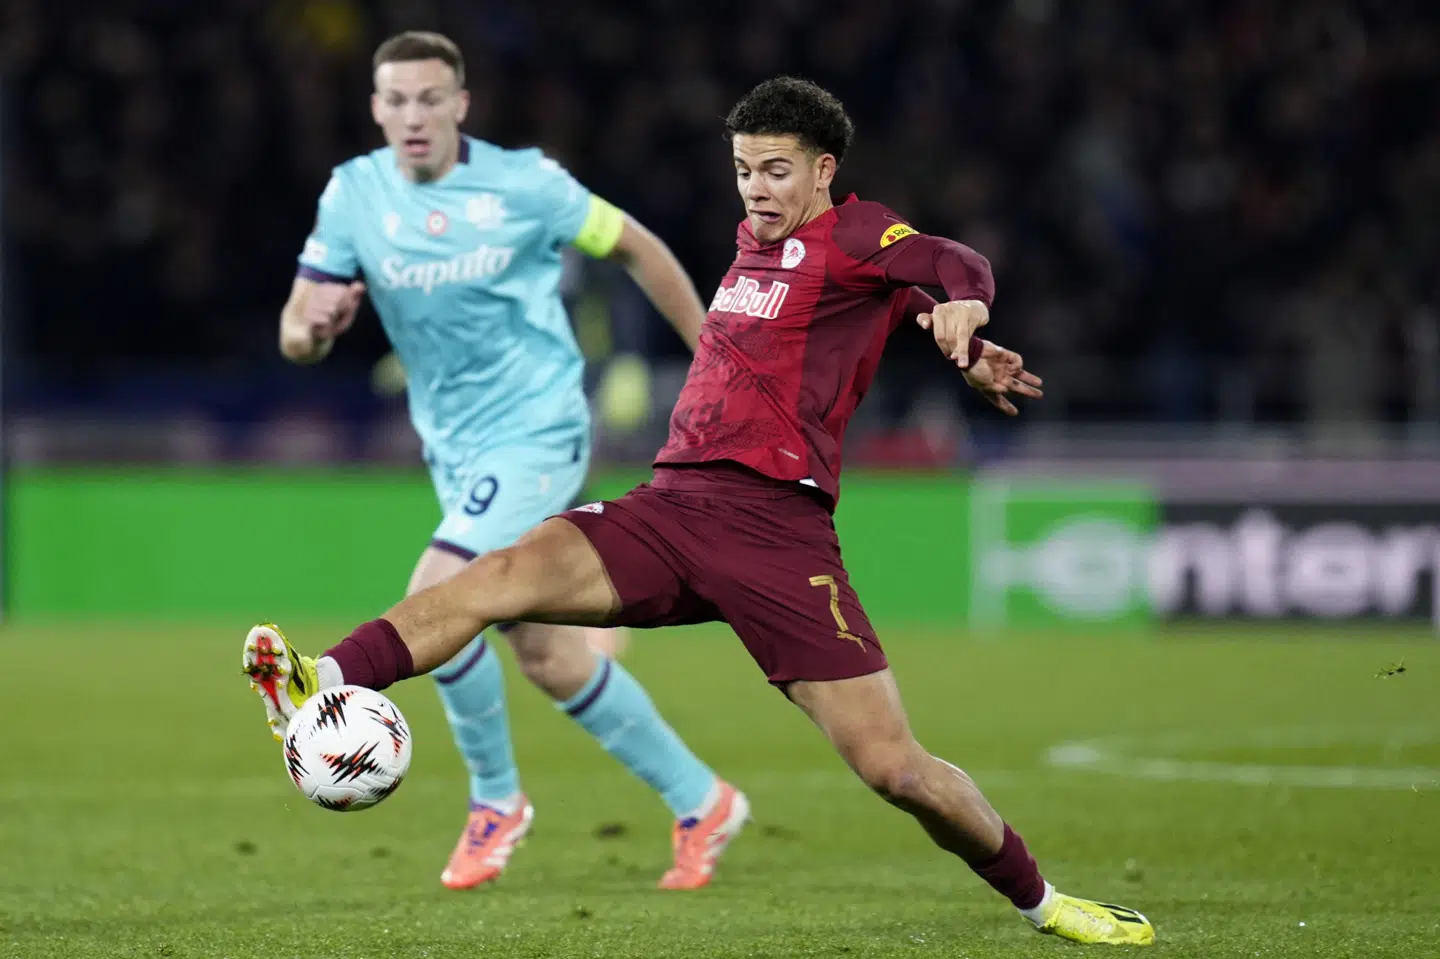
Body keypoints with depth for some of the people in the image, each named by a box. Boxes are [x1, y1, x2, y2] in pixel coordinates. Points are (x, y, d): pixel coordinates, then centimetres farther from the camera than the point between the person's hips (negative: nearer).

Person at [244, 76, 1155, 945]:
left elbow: (957, 265, -19)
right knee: (509, 572, -21)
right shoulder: (755, 241, 21)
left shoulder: (855, 235, 1)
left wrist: (961, 309, -43)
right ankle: (328, 684, -38)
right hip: (671, 506, 6)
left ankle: (1037, 898, 13)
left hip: (777, 531, -6)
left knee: (894, 768, -9)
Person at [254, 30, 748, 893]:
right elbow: (298, 338, -4)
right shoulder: (354, 194, -3)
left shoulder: (523, 184, -13)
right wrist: (312, 324, -28)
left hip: (537, 432, -5)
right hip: (454, 448, 5)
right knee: (548, 655, 8)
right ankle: (699, 801, 23)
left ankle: (497, 799, 0)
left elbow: (636, 248, 1)